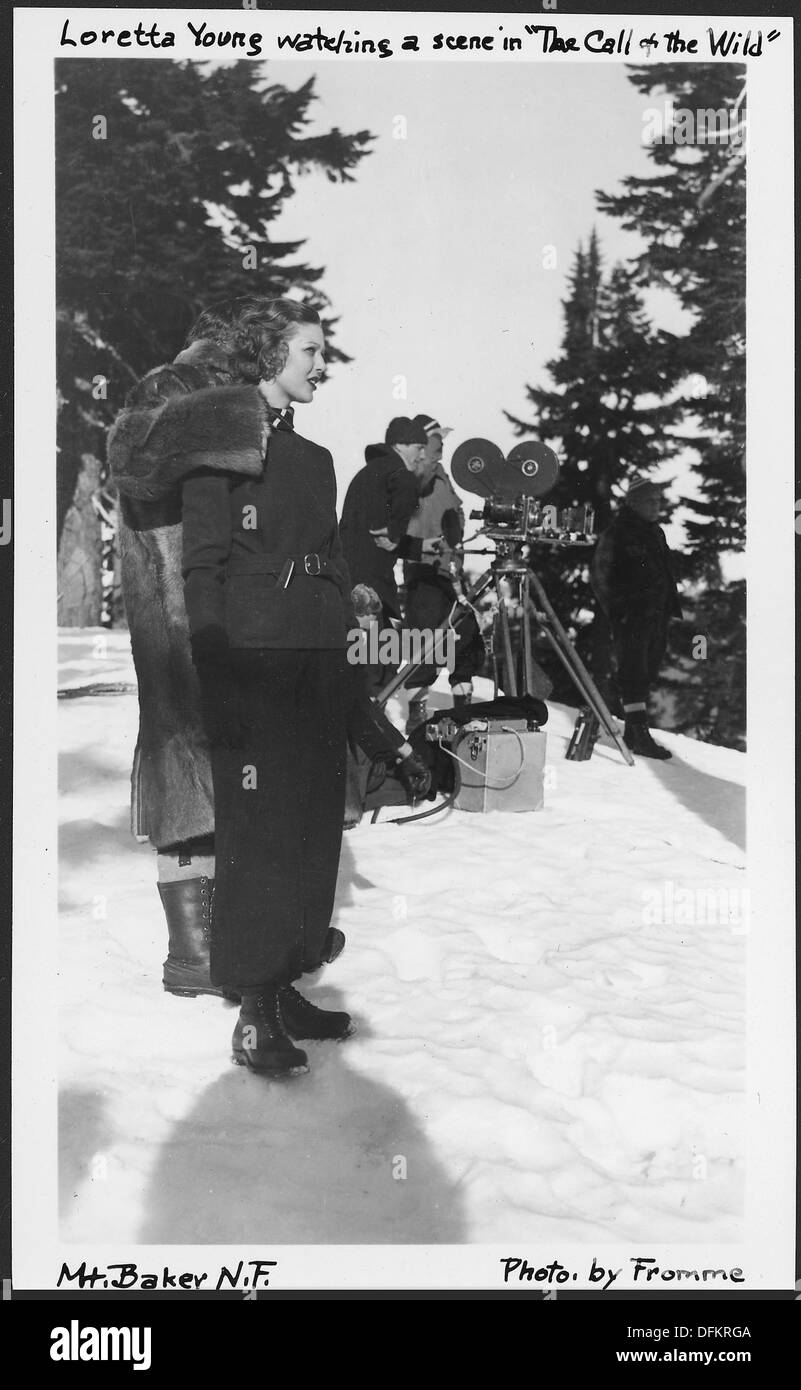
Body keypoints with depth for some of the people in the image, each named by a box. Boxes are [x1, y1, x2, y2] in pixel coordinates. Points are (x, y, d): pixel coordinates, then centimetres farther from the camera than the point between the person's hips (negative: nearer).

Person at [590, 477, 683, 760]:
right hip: (630, 618, -8)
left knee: (647, 672, 10)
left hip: (657, 616, 8)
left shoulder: (656, 533, 18)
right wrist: (616, 609, -13)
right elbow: (599, 575, -8)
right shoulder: (615, 534, -6)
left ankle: (632, 732, 19)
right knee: (634, 671, -10)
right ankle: (640, 735, -12)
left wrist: (672, 605, 18)